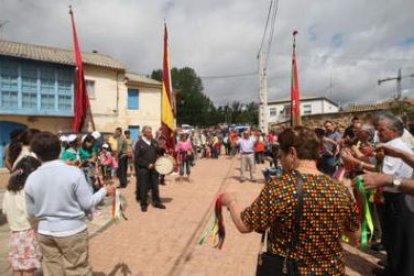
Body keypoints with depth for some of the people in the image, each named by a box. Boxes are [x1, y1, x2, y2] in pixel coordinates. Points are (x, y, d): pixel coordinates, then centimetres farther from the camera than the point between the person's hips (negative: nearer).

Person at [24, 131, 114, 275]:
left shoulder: (31, 178, -6)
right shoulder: (74, 172, -17)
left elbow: (31, 213, 4)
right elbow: (87, 204, -13)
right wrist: (104, 190, 2)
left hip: (45, 233, 4)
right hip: (72, 231, -3)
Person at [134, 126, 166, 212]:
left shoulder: (154, 142, 9)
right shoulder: (139, 143, -6)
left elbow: (159, 152, 12)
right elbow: (137, 157, -10)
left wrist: (162, 149, -10)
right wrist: (147, 164, -16)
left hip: (153, 167, 4)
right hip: (143, 168, -4)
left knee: (155, 185, 11)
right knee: (143, 187, 4)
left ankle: (157, 202, 23)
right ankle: (144, 204, 17)